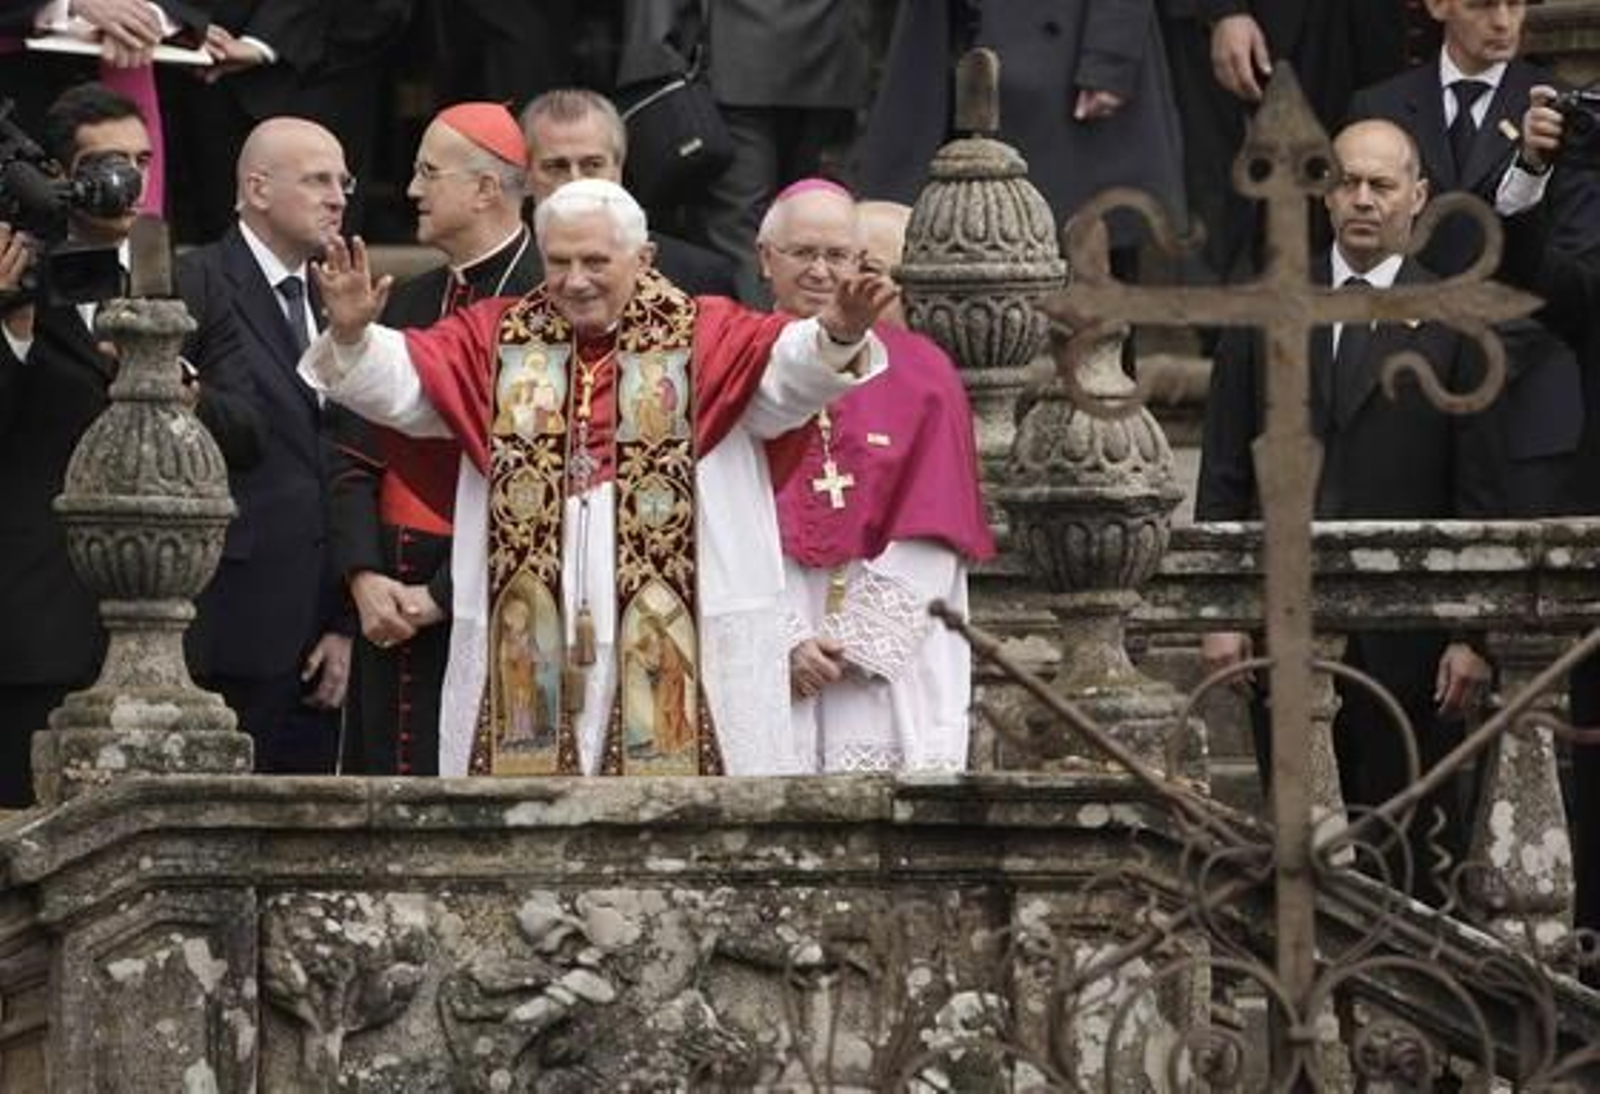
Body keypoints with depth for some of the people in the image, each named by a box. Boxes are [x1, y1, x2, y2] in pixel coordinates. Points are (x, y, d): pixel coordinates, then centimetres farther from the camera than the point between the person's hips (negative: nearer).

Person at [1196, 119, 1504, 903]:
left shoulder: (1455, 324, 1)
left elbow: (1479, 499, 0)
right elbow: (1223, 477, 9)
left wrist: (1471, 634, -6)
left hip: (1405, 627, -2)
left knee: (1413, 853, -1)